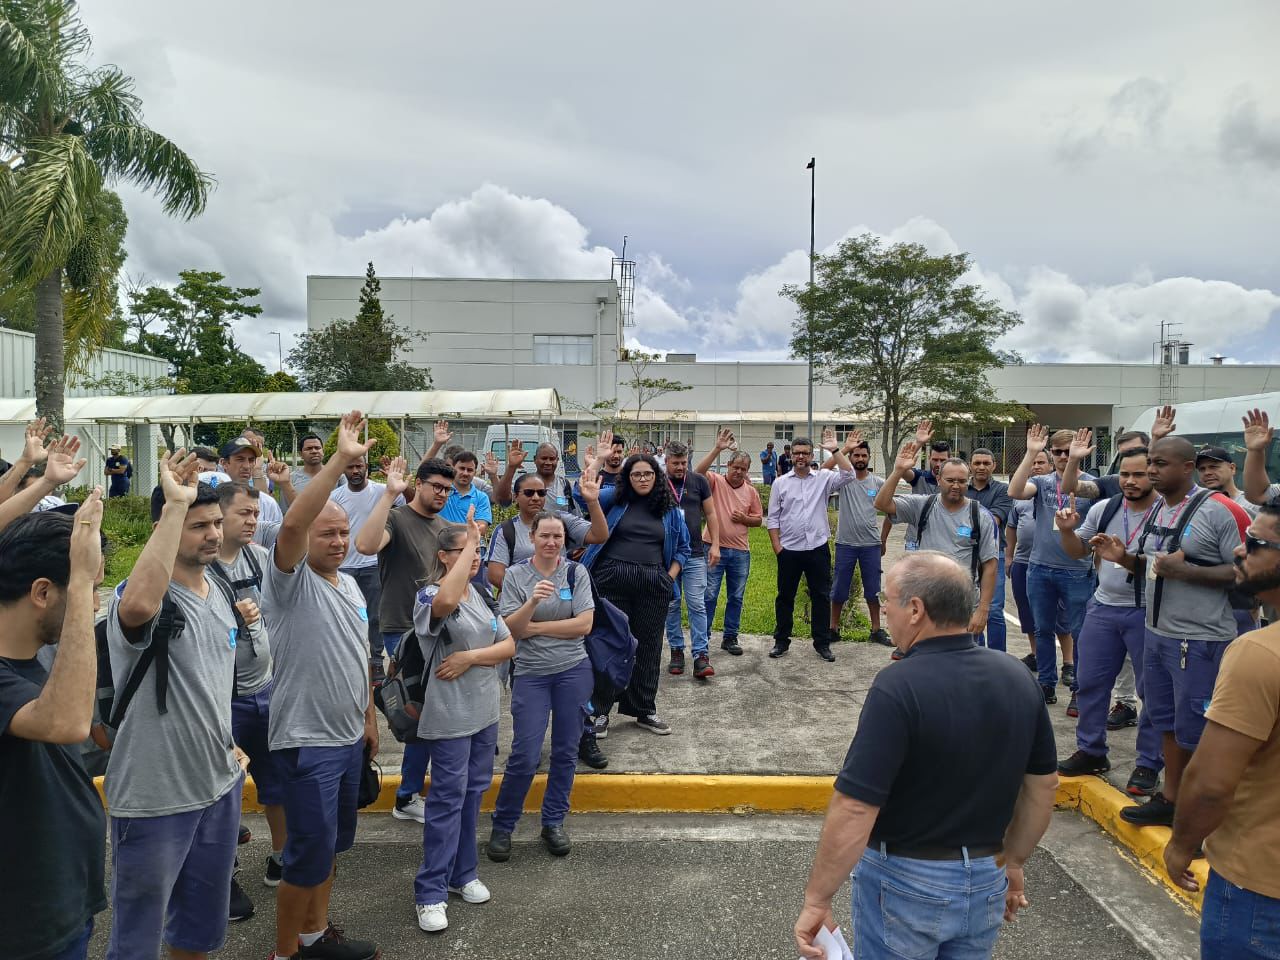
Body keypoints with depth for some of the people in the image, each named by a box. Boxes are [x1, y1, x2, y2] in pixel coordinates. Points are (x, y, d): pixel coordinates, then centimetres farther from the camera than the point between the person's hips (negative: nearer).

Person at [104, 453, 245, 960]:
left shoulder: (219, 594, 5)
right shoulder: (148, 595, -20)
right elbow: (137, 606, -48)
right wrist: (175, 504, -43)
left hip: (220, 785, 7)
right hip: (154, 798, -7)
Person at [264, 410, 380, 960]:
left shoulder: (349, 584, 8)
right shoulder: (292, 581, -16)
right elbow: (290, 525, -37)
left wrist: (369, 717, 18)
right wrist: (341, 459, -40)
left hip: (349, 736, 8)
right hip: (307, 741, -8)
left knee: (332, 844, 20)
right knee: (310, 852, 1)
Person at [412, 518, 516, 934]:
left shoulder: (481, 595, 7)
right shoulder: (429, 596, -14)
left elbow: (509, 646, 4)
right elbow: (446, 602, -41)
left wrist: (471, 657, -14)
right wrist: (468, 543, -32)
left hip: (485, 711, 7)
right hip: (450, 716, -7)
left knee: (473, 794, 15)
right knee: (447, 800, -1)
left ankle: (463, 873, 30)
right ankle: (431, 891, 10)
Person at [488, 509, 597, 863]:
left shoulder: (576, 572, 0)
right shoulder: (515, 575, -2)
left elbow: (584, 625, -8)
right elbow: (510, 628, -9)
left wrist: (535, 628, -9)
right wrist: (533, 601, -25)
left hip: (573, 670, 2)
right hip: (530, 673, -1)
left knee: (565, 751, 10)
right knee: (525, 756, -5)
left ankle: (554, 821, 28)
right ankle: (502, 826, 16)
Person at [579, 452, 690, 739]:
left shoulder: (670, 509, 9)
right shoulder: (615, 498, 4)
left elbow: (682, 547, 15)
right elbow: (582, 493, -9)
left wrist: (670, 577, 3)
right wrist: (594, 463, -21)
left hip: (653, 586, 2)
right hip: (611, 582, -2)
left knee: (648, 647, 10)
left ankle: (644, 710, 26)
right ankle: (600, 710, 17)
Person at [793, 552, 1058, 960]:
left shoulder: (898, 687, -26)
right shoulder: (1017, 677, -5)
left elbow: (855, 808, -27)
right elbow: (1043, 786, 6)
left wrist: (817, 899, -17)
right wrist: (1012, 862, 18)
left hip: (905, 883, -5)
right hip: (986, 881, 6)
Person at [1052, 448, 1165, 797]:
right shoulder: (1103, 509, 4)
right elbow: (1078, 551, 13)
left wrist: (1124, 558, -29)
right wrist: (1067, 531, -6)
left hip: (1146, 613, -5)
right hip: (1103, 608, 5)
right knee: (1090, 682, 12)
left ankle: (1148, 764, 19)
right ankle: (1091, 751, 27)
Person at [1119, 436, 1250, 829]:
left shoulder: (1221, 511, -15)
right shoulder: (1157, 509, 9)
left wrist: (1187, 571, -24)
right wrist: (1124, 559, -2)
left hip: (1200, 640, -8)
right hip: (1156, 633, 8)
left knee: (1197, 732, 2)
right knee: (1170, 724, 17)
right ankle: (1170, 800, 29)